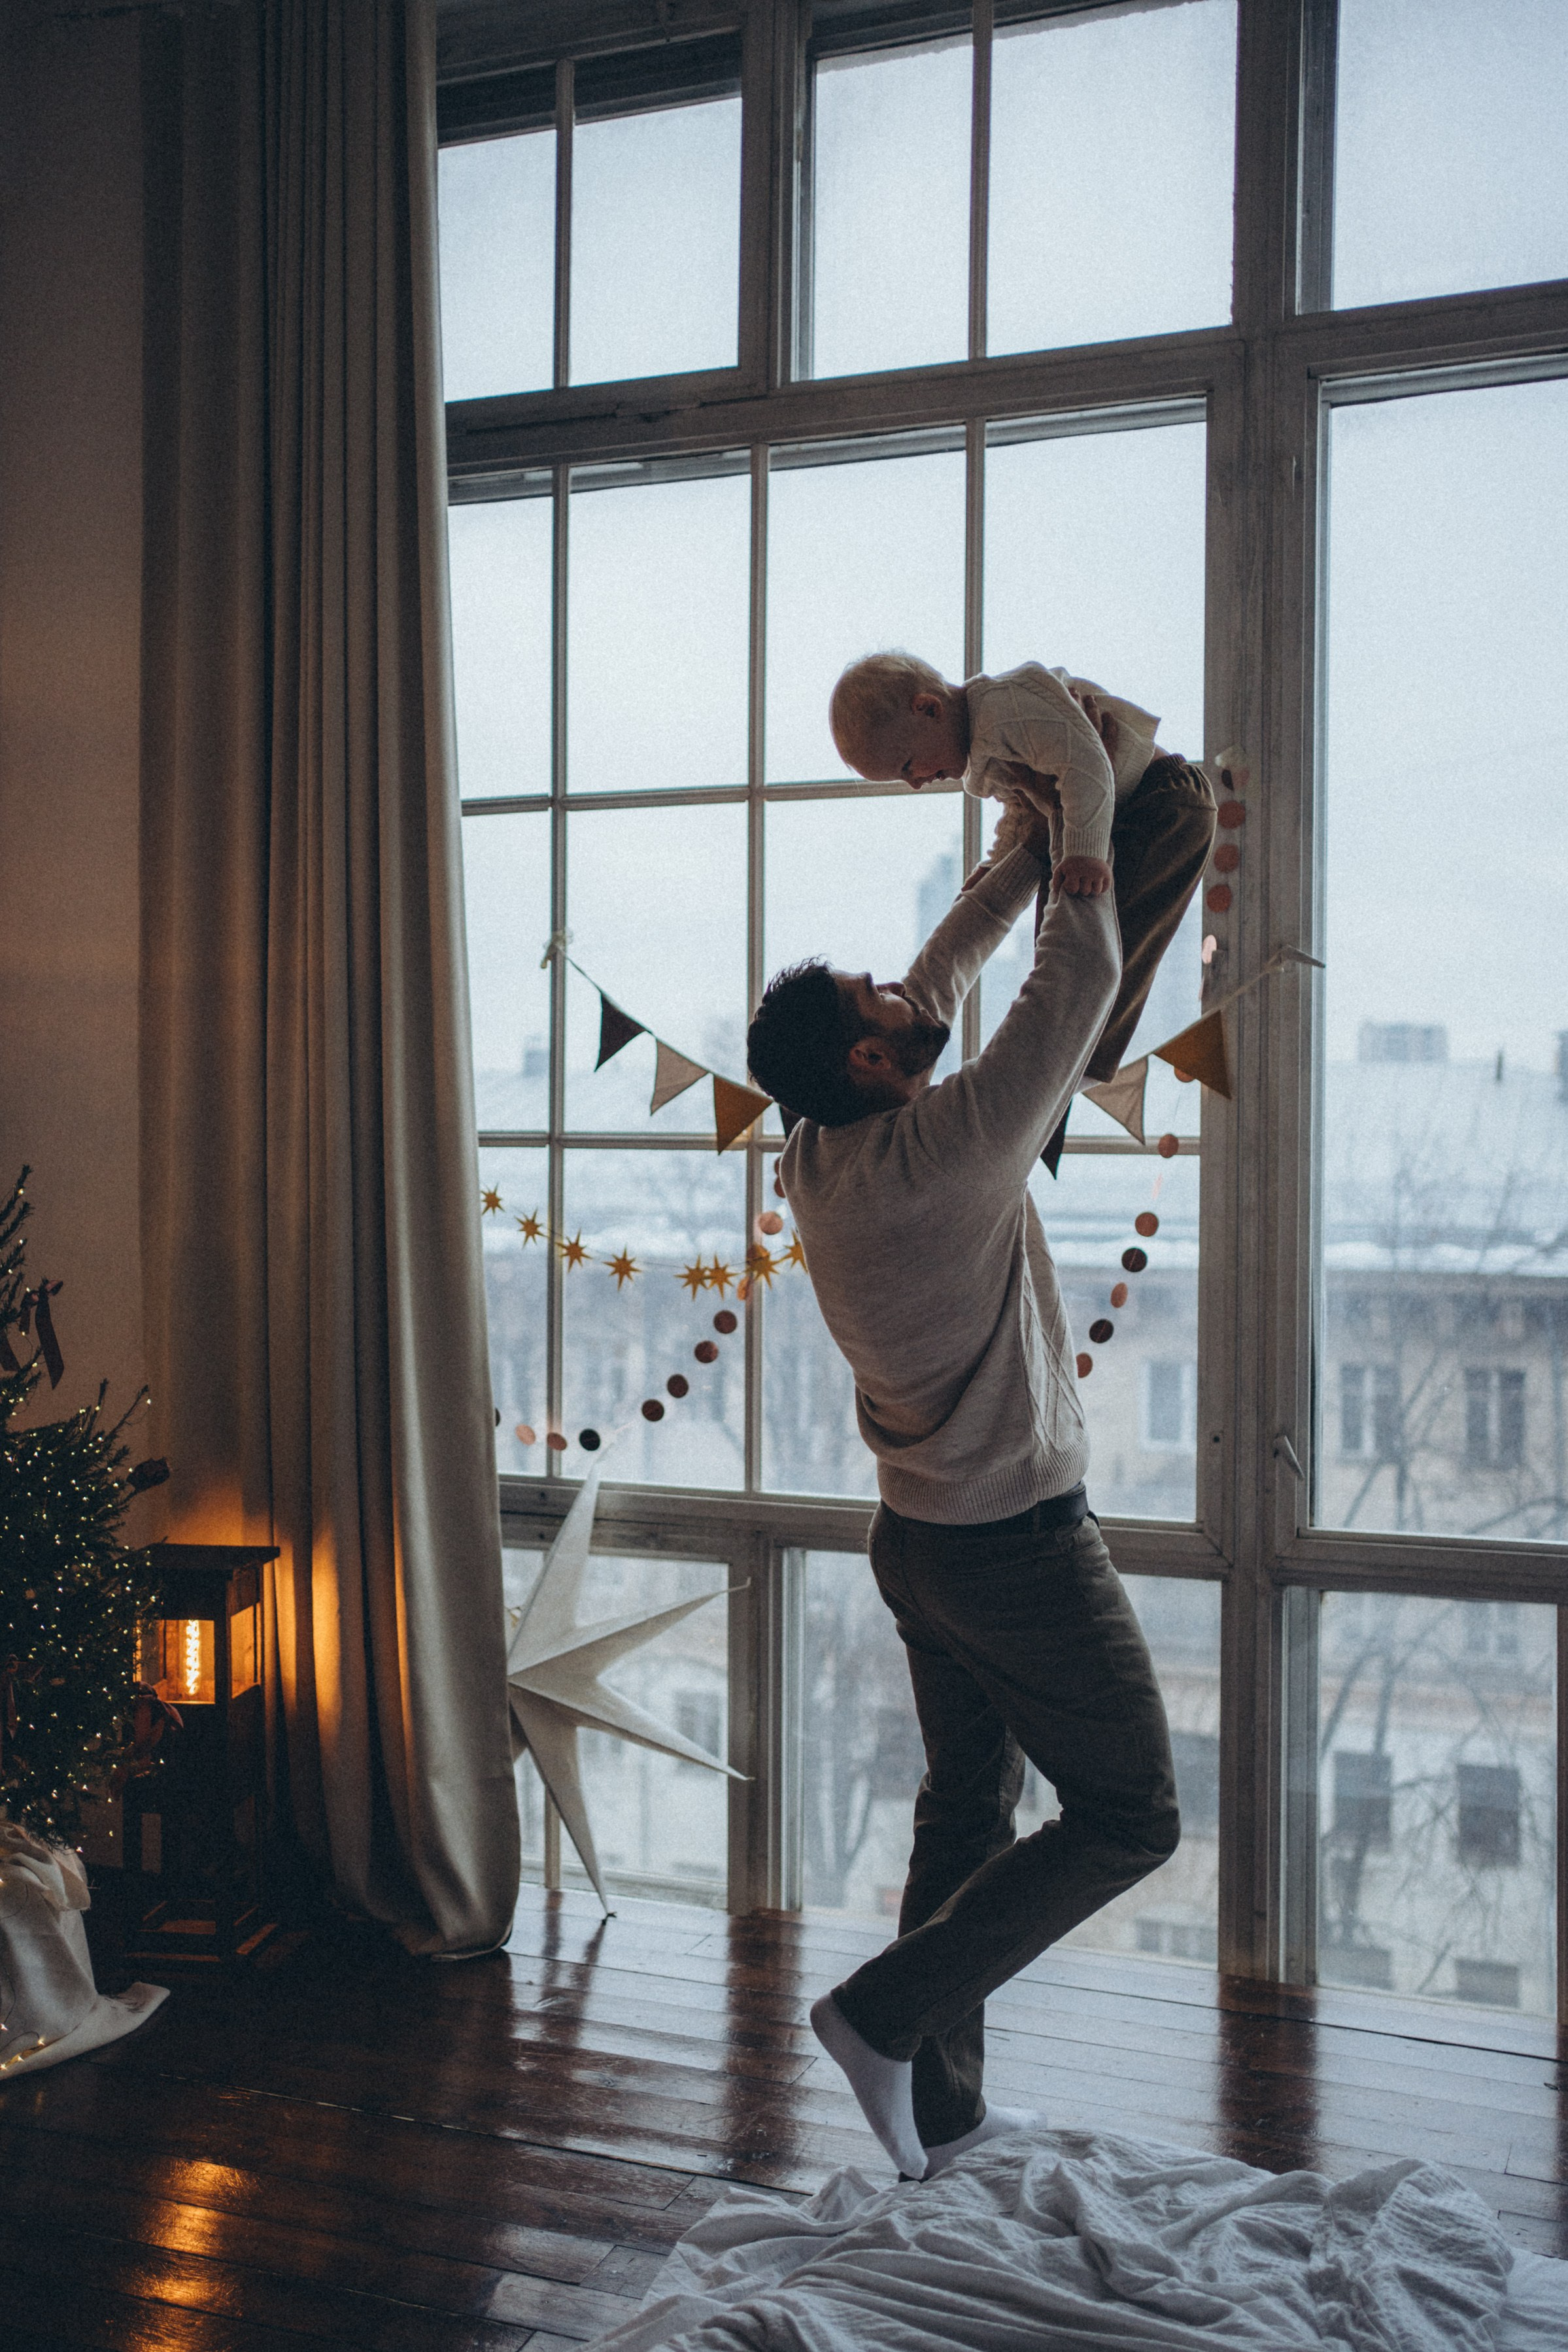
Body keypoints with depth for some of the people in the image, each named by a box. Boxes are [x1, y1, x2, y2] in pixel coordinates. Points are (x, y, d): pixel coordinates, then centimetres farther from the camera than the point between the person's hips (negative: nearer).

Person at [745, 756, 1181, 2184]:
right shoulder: (949, 1147, -24)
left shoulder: (820, 1161, 0)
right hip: (1020, 1543, -9)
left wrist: (1014, 863, 15)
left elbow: (942, 986, 13)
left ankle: (943, 2113, 24)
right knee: (1129, 1816, 4)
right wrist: (1074, 843, -1)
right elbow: (1083, 980, -16)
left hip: (921, 1533, 9)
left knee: (967, 1810, 16)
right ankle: (886, 2013, 1)